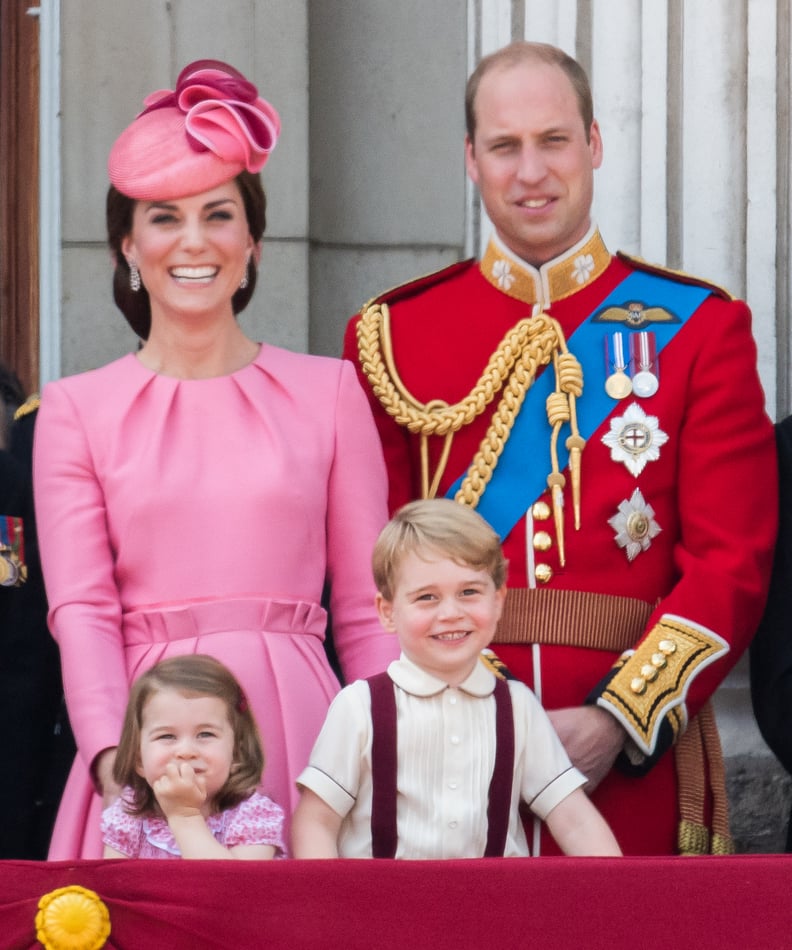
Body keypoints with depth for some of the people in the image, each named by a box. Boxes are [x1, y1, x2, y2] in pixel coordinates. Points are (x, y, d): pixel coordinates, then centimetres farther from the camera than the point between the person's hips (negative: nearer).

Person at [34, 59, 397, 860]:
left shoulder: (329, 391, 10)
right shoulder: (76, 411, 9)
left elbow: (365, 608, 9)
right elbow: (81, 608, -1)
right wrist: (111, 755, -18)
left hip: (295, 736, 1)